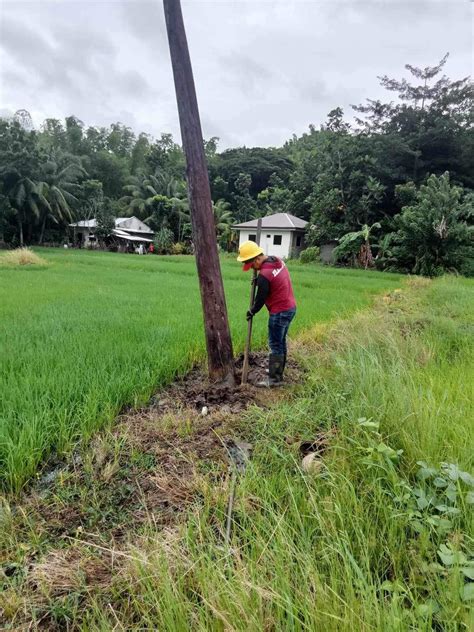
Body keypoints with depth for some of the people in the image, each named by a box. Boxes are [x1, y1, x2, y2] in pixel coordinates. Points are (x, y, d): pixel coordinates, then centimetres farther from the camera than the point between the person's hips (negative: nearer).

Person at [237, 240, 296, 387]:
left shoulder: (264, 275, -23)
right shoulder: (278, 261, 3)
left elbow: (260, 299, -13)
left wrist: (251, 312, 5)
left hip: (279, 313, -9)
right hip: (290, 308, 9)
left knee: (275, 345, 0)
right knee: (281, 342, 19)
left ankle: (274, 379, 9)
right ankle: (278, 371, 31)